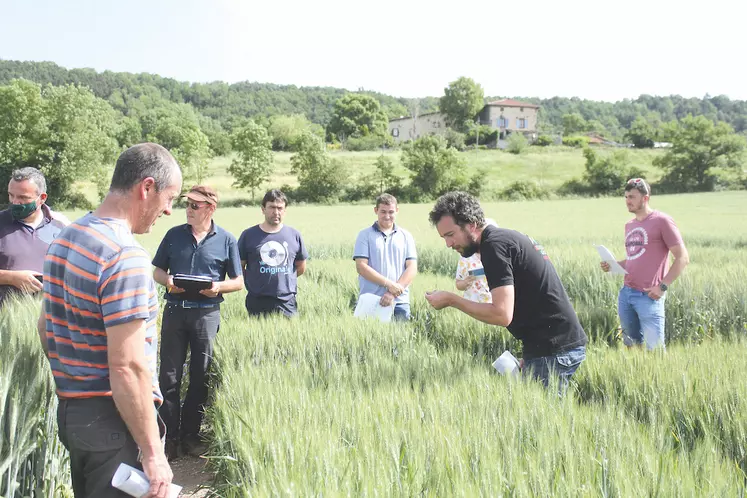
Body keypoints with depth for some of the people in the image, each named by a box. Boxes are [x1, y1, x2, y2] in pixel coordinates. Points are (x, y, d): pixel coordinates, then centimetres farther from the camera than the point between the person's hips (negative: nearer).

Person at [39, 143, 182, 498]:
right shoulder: (126, 257, -23)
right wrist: (153, 453, -21)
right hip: (112, 422, -9)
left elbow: (45, 326, 16)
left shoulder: (64, 239, 7)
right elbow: (127, 367, -26)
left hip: (70, 409, 9)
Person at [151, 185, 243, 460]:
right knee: (169, 376, 0)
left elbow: (238, 282, 6)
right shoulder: (174, 235, 8)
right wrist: (168, 280, -9)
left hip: (207, 313, -1)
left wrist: (218, 287, -14)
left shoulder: (226, 240, 4)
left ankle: (190, 434, 18)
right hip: (175, 311, 1)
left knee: (201, 376, 6)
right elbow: (157, 271, 13)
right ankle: (169, 436, 8)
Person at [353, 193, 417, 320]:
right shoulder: (365, 235, 5)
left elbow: (412, 268, 2)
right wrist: (389, 284, -14)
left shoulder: (406, 236, 10)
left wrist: (393, 293, -11)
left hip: (399, 302, 2)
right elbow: (361, 266, -5)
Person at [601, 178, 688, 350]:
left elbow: (683, 258, -8)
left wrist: (663, 286, -14)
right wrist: (613, 265, 6)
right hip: (625, 293, 7)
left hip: (649, 296, -7)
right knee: (631, 344, 14)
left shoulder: (661, 221, -6)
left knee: (654, 348, -7)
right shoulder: (629, 225, 16)